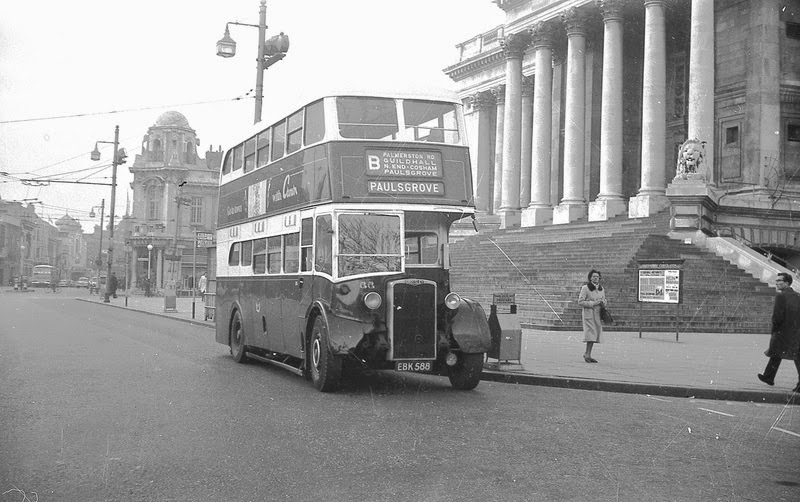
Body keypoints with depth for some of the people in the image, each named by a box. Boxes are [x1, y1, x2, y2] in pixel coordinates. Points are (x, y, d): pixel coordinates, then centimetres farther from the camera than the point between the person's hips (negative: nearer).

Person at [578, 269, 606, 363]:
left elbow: (604, 300, 25)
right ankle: (587, 354, -10)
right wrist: (593, 303, -17)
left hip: (598, 314, 6)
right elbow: (580, 302, -10)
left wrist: (602, 302, 0)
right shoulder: (585, 288, -6)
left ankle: (587, 354, 11)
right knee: (591, 333, -15)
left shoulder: (601, 289, 12)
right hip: (589, 313, -6)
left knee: (595, 334, 4)